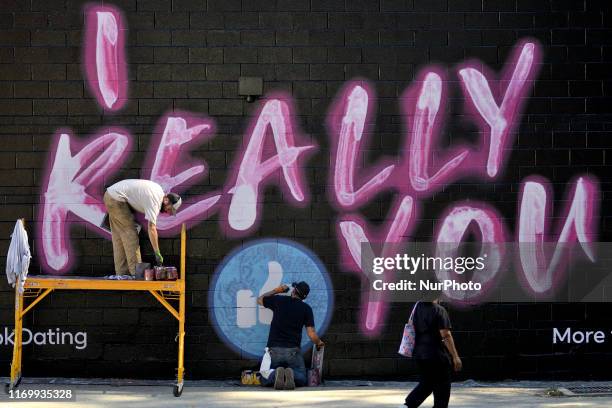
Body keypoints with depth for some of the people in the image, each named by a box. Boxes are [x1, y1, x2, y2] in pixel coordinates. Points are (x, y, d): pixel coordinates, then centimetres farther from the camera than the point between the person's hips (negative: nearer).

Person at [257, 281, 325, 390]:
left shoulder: (278, 300, 4)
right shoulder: (306, 308, 3)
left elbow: (260, 299, 24)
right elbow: (311, 334, 0)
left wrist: (276, 291, 34)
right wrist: (319, 343, 21)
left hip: (274, 349, 1)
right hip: (293, 351, -1)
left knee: (265, 381, 13)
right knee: (302, 379, 14)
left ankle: (276, 374, -22)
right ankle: (291, 374, -21)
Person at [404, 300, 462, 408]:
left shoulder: (418, 308, 3)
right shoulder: (439, 310, -17)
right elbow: (446, 335, -20)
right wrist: (455, 356, -17)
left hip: (419, 354, 7)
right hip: (437, 355, -7)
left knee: (425, 383, 19)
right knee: (442, 387, 6)